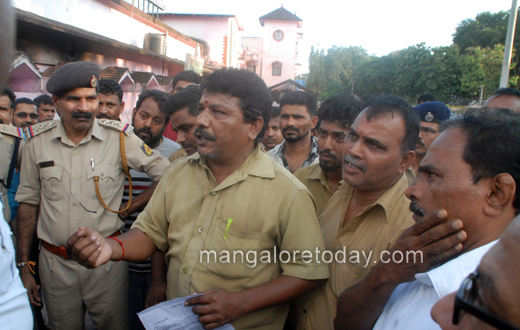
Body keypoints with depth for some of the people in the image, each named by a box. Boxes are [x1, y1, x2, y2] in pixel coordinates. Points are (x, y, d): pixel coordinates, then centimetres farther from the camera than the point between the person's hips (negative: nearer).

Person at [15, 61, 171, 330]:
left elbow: (166, 174, -6)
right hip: (54, 264, 2)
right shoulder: (37, 140, -1)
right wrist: (23, 266, 7)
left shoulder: (119, 137, -9)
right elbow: (28, 203, 6)